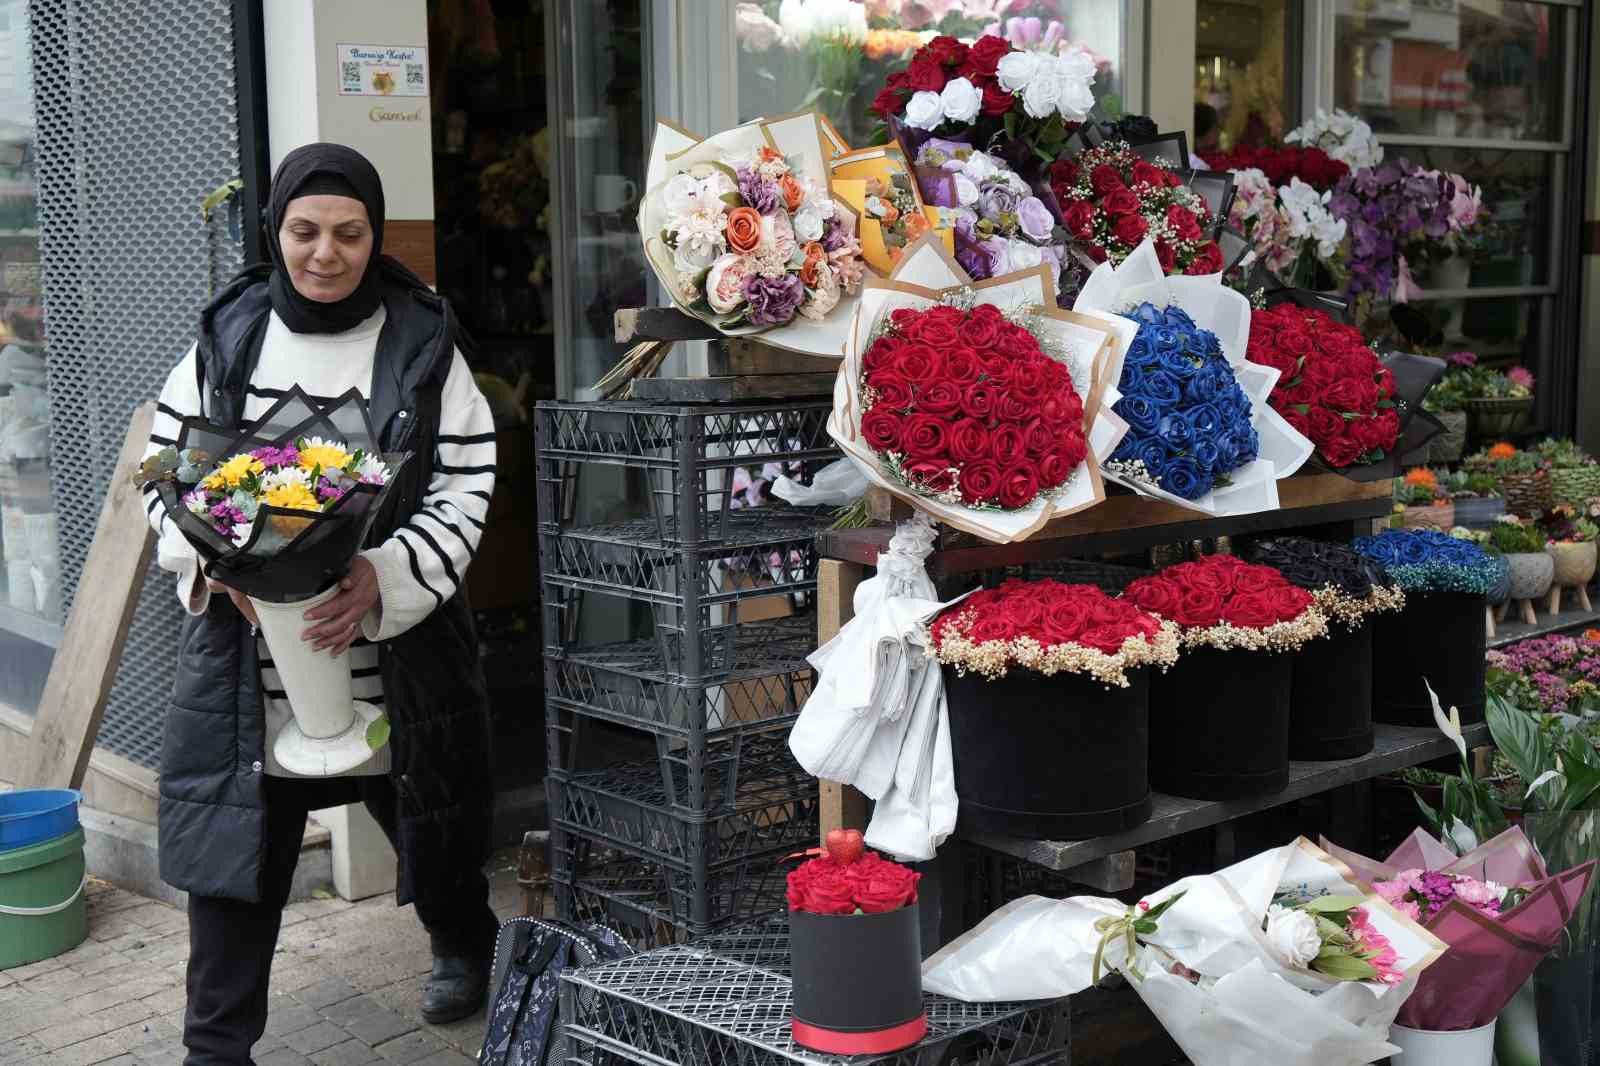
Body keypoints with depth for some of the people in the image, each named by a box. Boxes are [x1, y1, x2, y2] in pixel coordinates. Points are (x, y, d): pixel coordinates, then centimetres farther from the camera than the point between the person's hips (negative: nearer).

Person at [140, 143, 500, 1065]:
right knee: (234, 847, 2)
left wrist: (386, 577, -25)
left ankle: (464, 943, 48)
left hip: (394, 638, -1)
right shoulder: (226, 338, 1)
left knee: (427, 814, 17)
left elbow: (465, 488, -8)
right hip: (245, 645, 1)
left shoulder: (424, 344, -5)